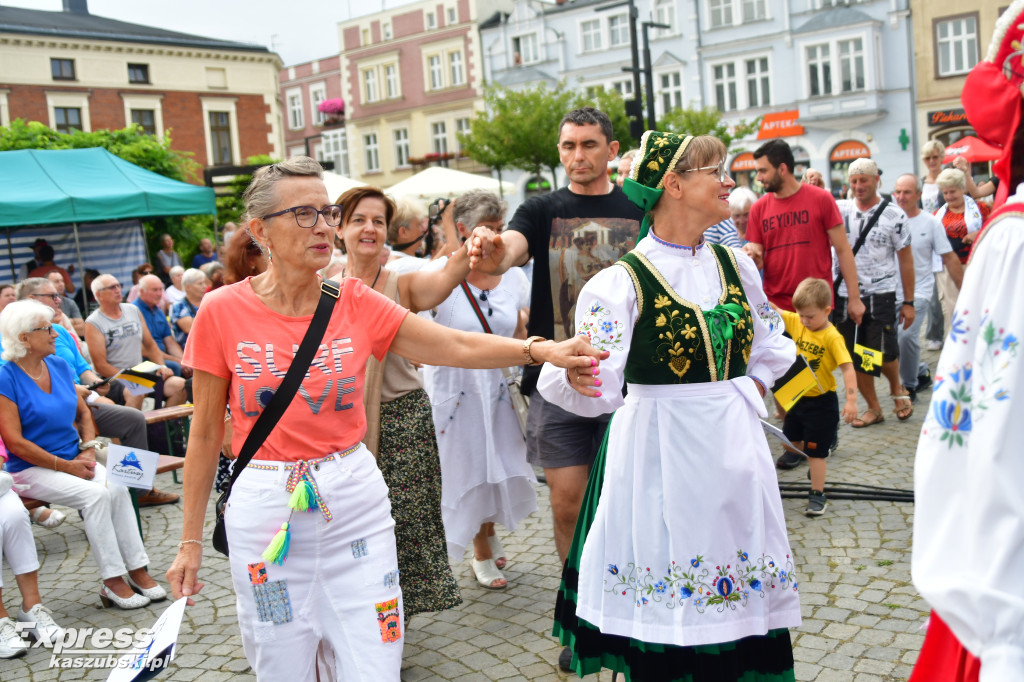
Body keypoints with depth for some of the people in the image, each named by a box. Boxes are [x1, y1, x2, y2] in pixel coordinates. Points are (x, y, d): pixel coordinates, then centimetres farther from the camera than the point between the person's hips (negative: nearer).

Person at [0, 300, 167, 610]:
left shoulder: (59, 366, 8)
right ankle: (113, 581, -20)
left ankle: (137, 569, -18)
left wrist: (88, 450, 0)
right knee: (95, 495, -28)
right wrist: (65, 466, -15)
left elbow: (83, 413, 17)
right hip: (32, 469, -5)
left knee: (118, 488, -22)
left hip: (73, 459, 5)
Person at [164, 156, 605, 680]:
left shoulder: (355, 302, 0)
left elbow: (457, 346, -6)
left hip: (354, 500, 2)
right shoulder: (222, 312, -5)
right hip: (266, 506, -1)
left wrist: (538, 349, -22)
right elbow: (206, 432, 1)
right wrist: (191, 541, 4)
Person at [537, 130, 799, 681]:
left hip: (734, 448, 5)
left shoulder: (734, 265, 7)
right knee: (664, 594, 4)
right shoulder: (625, 280, -11)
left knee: (743, 593, 13)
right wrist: (575, 377, -41)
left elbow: (771, 350, 20)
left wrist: (745, 399, 8)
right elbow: (600, 388, -21)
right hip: (661, 453, -5)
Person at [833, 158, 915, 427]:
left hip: (880, 295, -3)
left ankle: (897, 388, 27)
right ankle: (873, 408, 23)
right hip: (845, 296, 3)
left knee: (884, 354, -6)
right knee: (856, 357, 7)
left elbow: (905, 258, 1)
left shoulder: (893, 214, -1)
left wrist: (909, 301, -1)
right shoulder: (840, 209, 4)